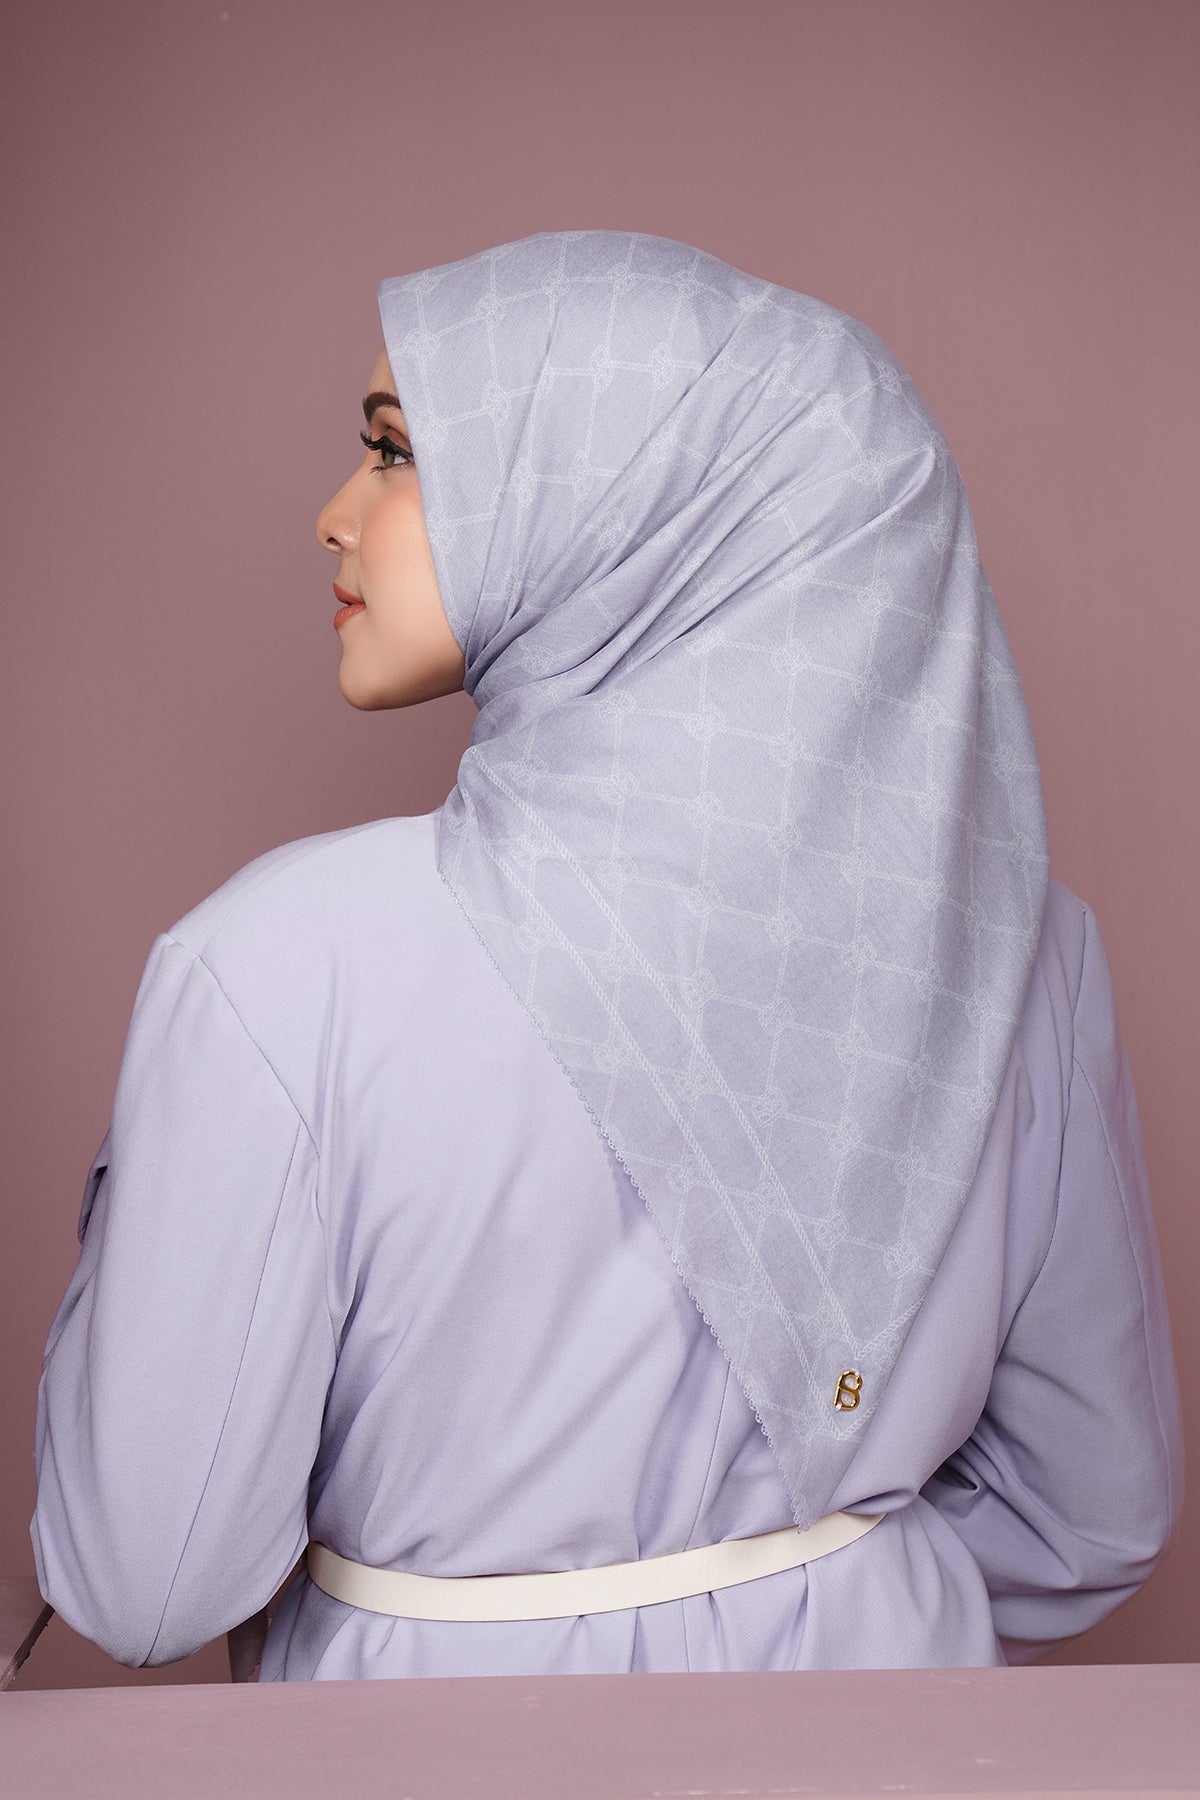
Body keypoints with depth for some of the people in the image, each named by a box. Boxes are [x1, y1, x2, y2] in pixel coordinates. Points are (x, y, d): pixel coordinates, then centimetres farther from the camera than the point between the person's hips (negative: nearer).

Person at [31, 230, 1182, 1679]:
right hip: (895, 1662, 3)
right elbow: (1096, 1520, -3)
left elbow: (142, 1590, -17)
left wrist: (126, 1190, -3)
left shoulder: (292, 957, -25)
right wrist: (843, 1611, 14)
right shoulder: (1012, 929, -12)